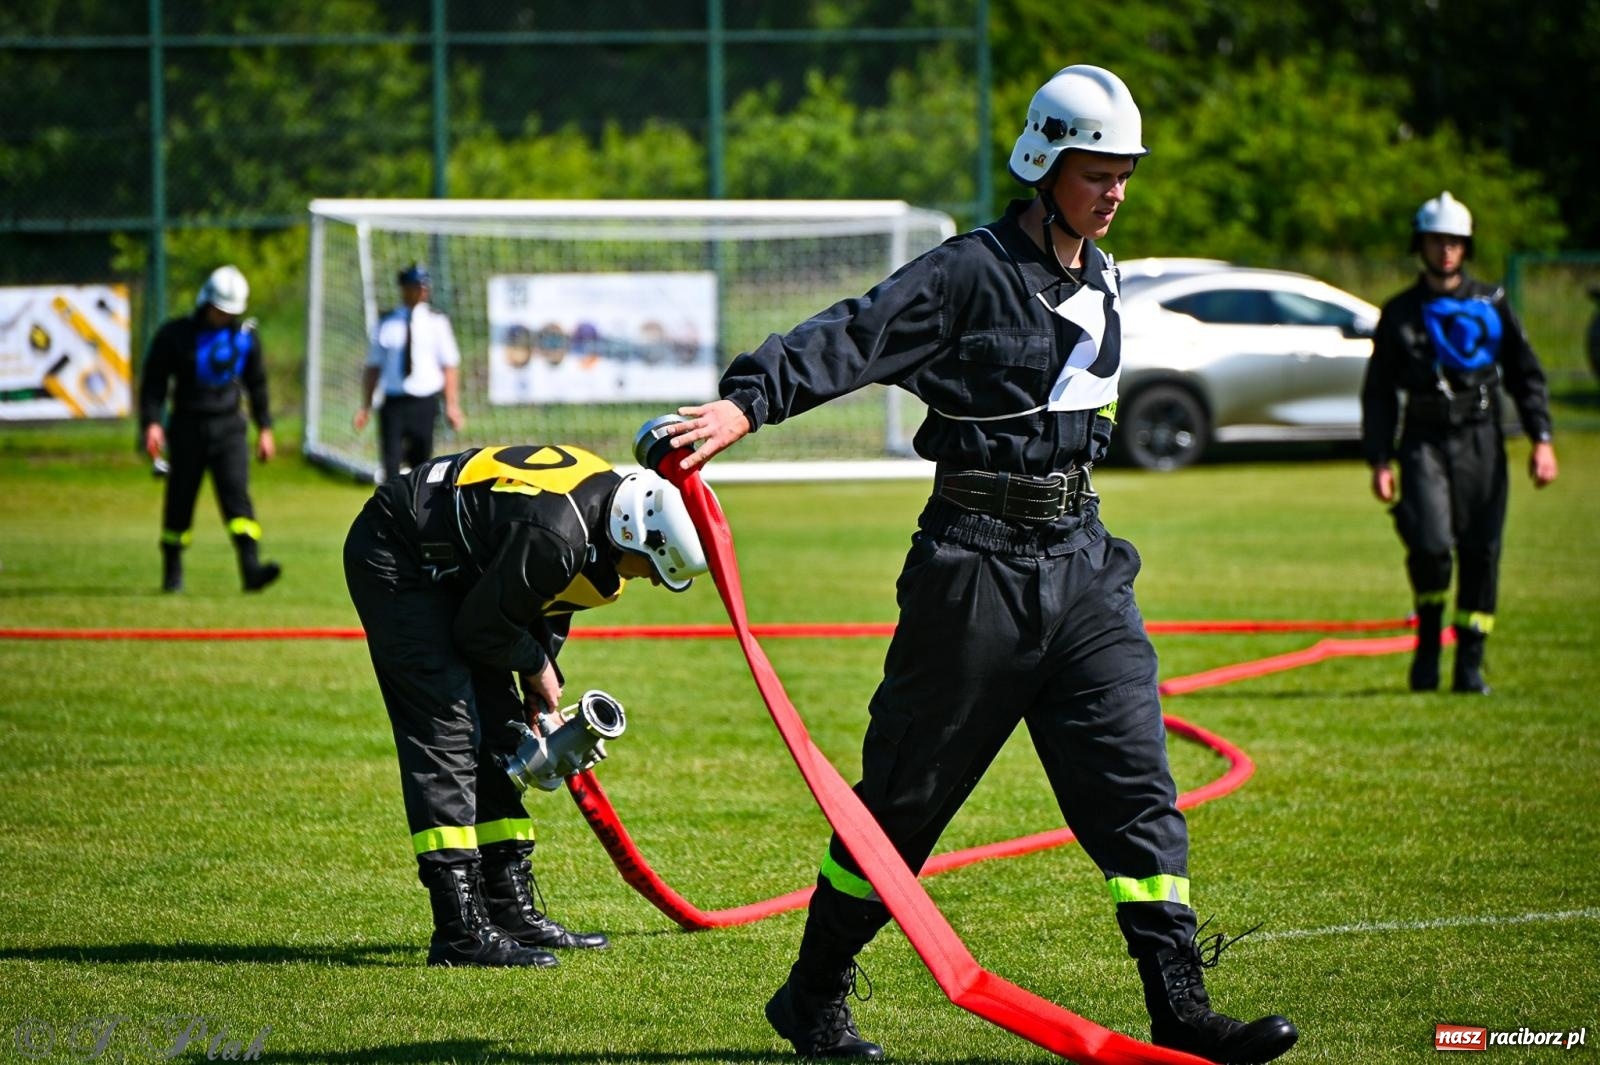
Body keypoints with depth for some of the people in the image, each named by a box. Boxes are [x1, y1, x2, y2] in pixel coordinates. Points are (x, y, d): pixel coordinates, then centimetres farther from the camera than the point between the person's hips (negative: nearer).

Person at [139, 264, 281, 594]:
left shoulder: (245, 335, 5)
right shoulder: (175, 335, -4)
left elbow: (257, 383, 15)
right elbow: (153, 381, -2)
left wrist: (264, 428, 14)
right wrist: (151, 422, -12)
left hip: (229, 429, 1)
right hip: (187, 428, -1)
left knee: (236, 493, -14)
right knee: (180, 500, 5)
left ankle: (251, 567, -25)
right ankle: (172, 572, 20)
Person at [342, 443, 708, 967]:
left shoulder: (609, 494, -3)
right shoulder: (555, 537, -34)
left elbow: (546, 603, 12)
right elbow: (482, 627, -21)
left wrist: (541, 694, 8)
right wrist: (535, 666, -3)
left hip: (446, 565, 10)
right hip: (394, 562, -10)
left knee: (497, 729, 10)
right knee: (448, 731, -15)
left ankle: (512, 910, 16)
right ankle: (460, 931, -16)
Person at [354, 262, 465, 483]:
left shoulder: (436, 322, 4)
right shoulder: (387, 323, 6)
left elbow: (449, 366, 2)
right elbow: (373, 366, 9)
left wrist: (452, 405, -6)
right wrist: (366, 406, 4)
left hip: (425, 404, 0)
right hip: (393, 404, 0)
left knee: (420, 462, 7)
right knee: (391, 465, -8)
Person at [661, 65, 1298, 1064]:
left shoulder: (1101, 282, 11)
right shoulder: (973, 272, -12)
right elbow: (854, 336, -23)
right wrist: (748, 400, -37)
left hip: (1079, 559, 6)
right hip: (976, 561, -6)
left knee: (1135, 777, -4)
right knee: (909, 787, 3)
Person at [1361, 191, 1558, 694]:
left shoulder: (1492, 304, 9)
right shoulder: (1401, 313, 8)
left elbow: (1526, 374, 11)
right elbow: (1378, 393, 10)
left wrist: (1541, 438, 0)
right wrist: (1379, 461, 2)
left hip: (1481, 441, 1)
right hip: (1425, 441, -1)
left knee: (1481, 551, -2)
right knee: (1430, 543, -19)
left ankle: (1470, 665, 6)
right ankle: (1428, 641, 5)